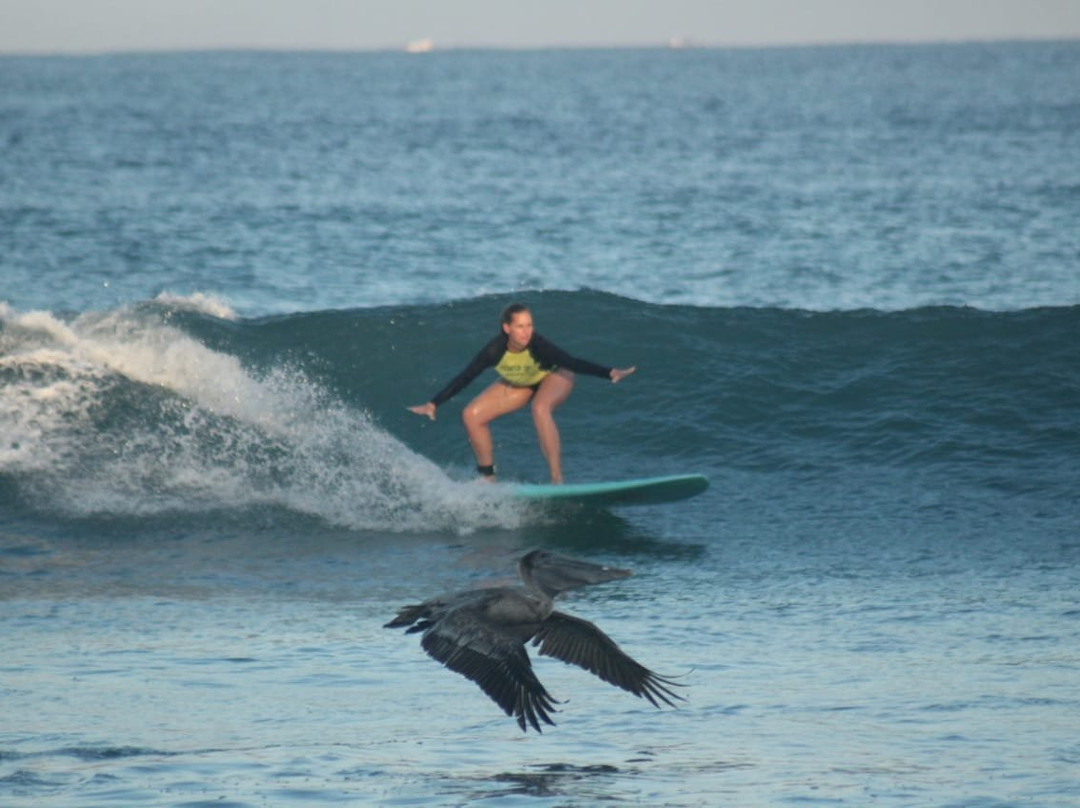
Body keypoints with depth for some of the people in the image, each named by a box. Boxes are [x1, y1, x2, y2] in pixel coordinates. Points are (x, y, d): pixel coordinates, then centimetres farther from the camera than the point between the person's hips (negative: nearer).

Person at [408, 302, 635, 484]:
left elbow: (573, 362, -42)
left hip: (554, 376, -4)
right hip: (519, 383, 4)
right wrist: (433, 404, -20)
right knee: (472, 415, -7)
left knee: (540, 409, -37)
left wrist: (610, 373, -54)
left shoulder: (537, 346, -37)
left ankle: (557, 480, -35)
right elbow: (464, 378, -21)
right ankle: (488, 478, 8)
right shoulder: (495, 351, -30)